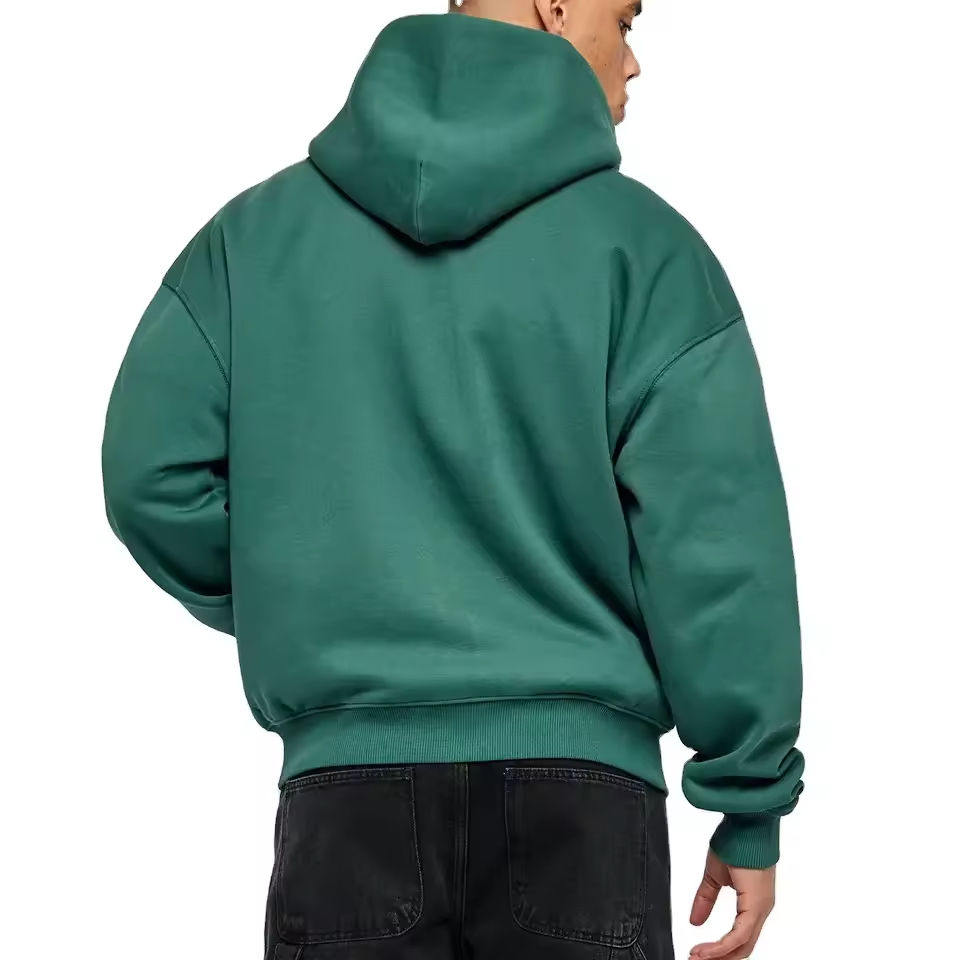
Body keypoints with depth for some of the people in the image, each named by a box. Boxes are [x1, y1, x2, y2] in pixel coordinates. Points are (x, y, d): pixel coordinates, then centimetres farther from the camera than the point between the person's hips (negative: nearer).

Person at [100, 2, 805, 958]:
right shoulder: (639, 240, -3)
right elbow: (714, 543, -7)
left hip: (348, 778, 3)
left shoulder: (260, 228, 6)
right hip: (580, 782, -2)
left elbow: (155, 472, 0)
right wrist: (751, 807, 0)